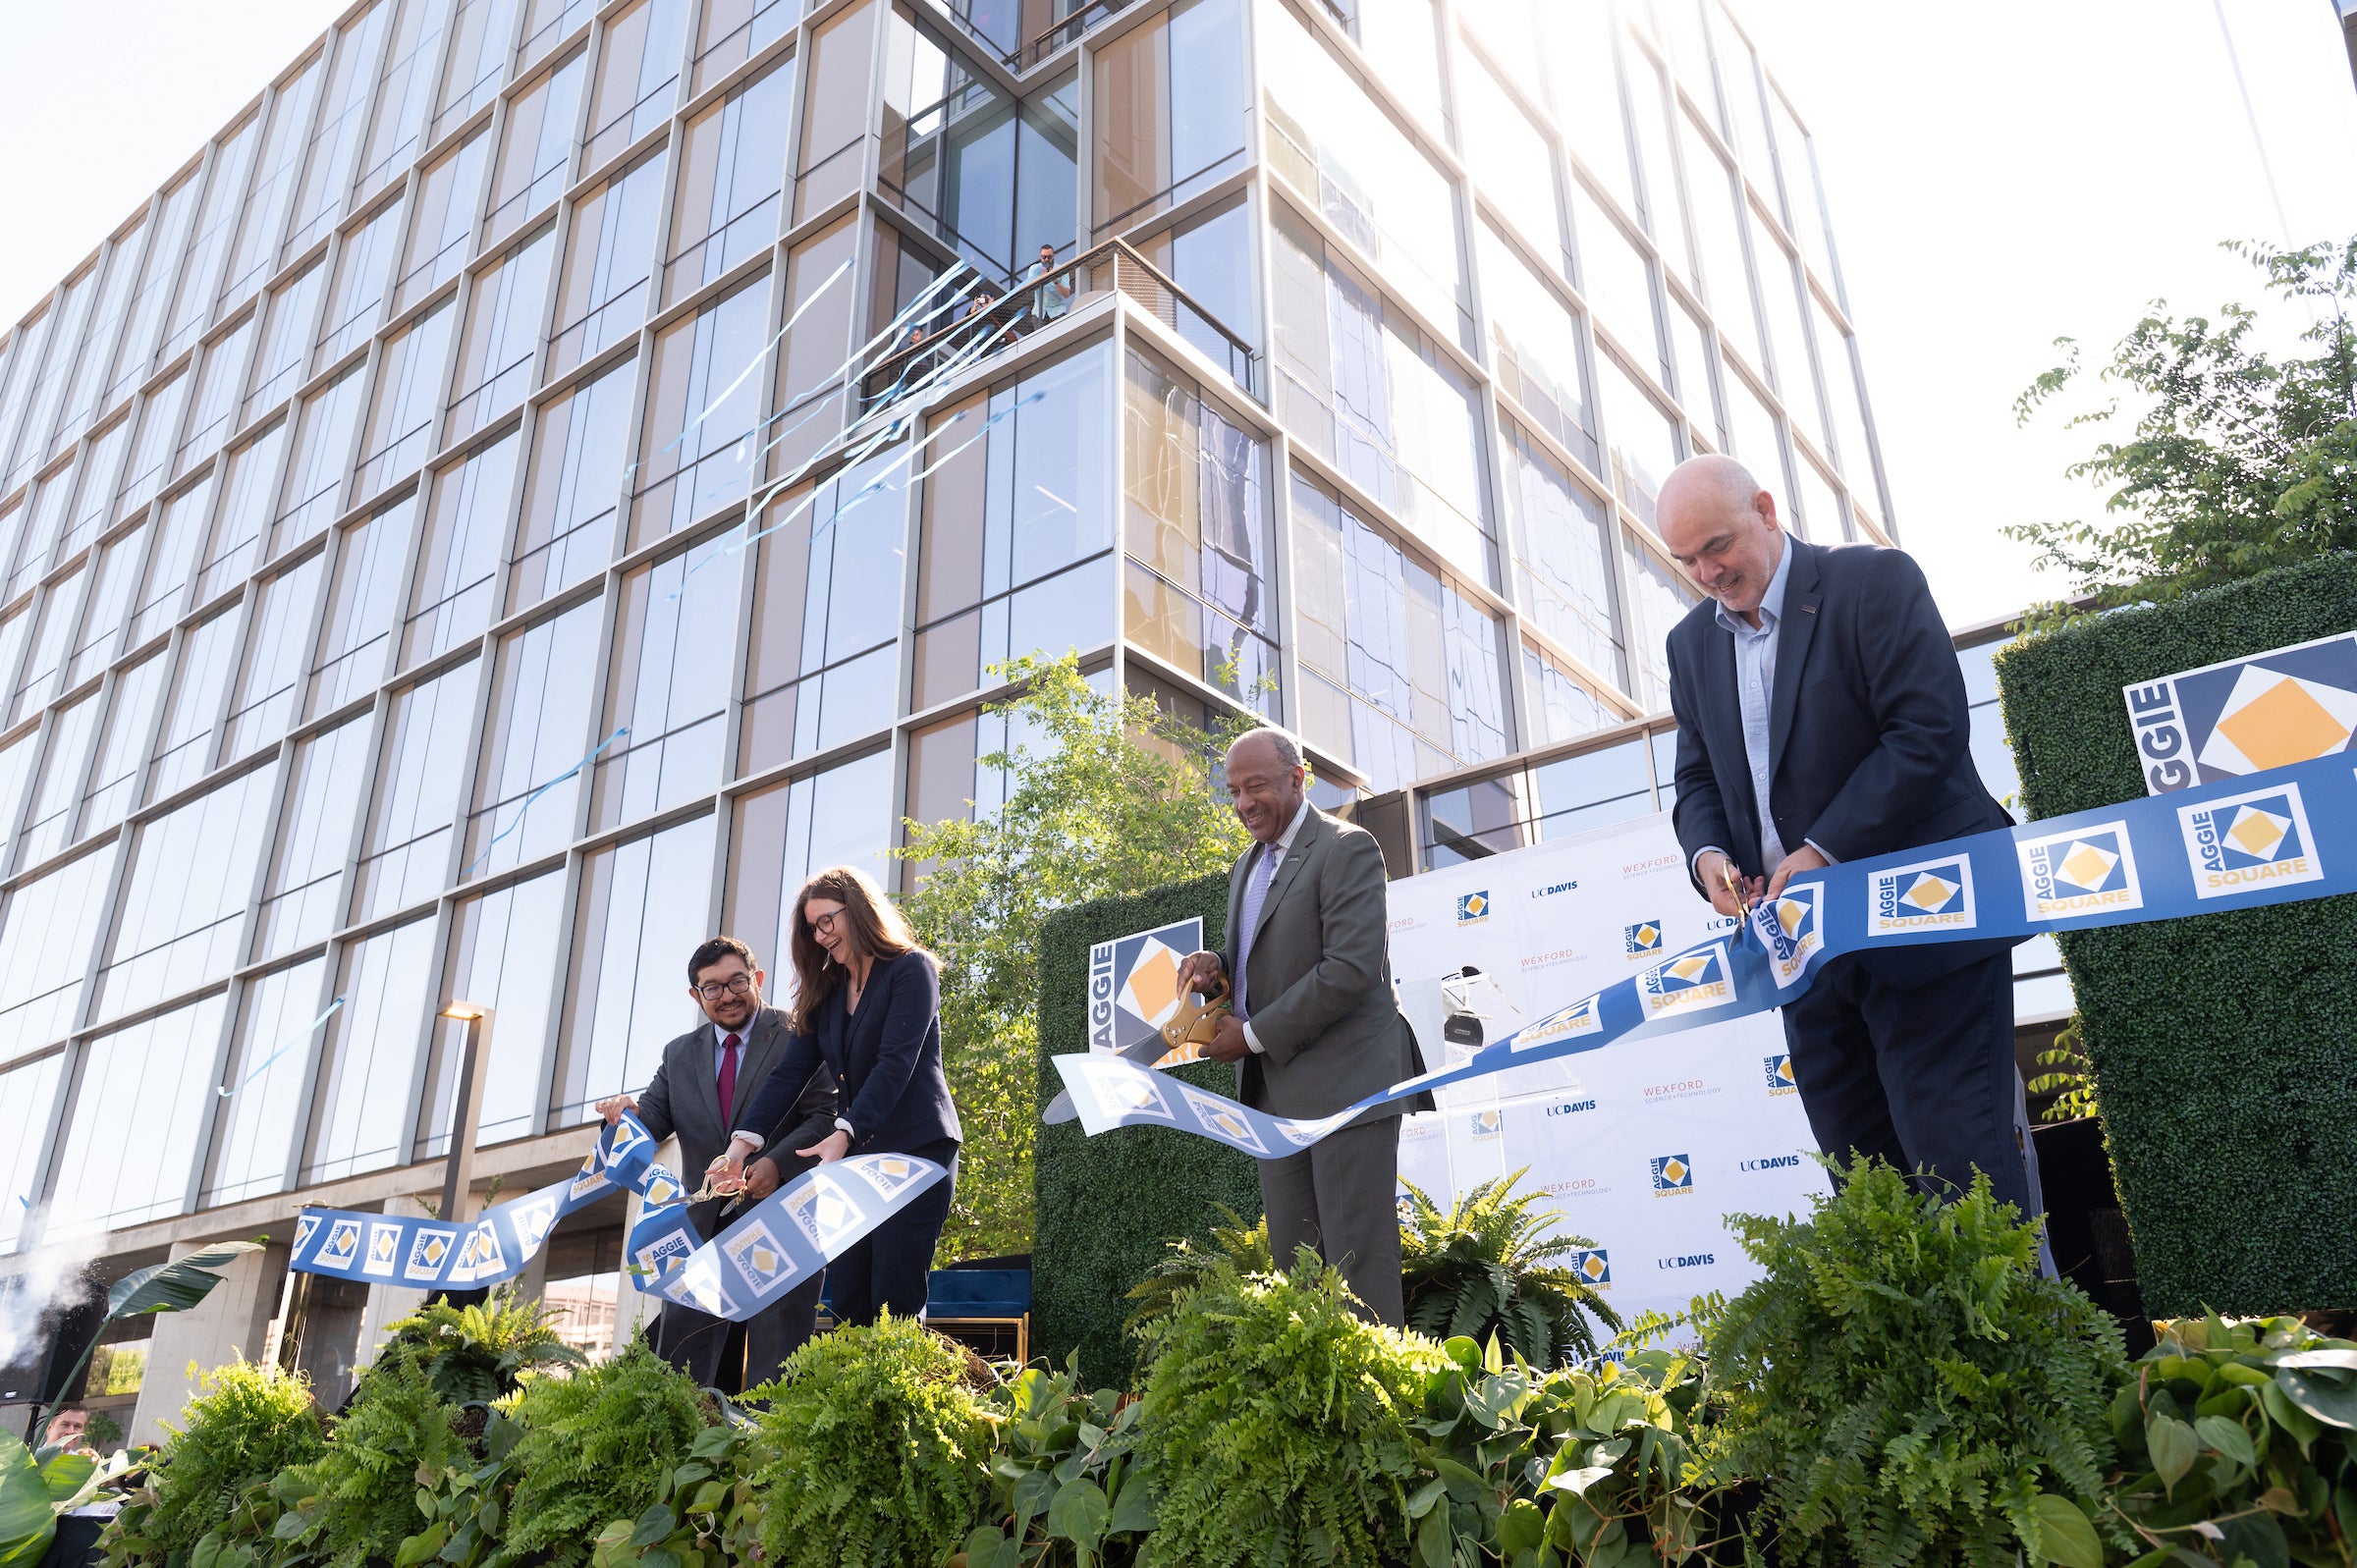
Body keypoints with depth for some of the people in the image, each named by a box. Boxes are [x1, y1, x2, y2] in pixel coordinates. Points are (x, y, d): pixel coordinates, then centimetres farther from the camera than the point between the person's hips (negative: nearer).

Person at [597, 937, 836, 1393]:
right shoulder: (679, 1055, 16)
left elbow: (825, 1115, -9)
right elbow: (653, 1121, 11)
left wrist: (778, 1162, -25)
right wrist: (628, 1113, -12)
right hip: (705, 1225, 5)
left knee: (776, 1358, -5)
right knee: (681, 1360, 2)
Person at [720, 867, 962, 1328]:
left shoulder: (911, 970, -4)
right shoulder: (825, 992, 16)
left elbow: (895, 1063, -15)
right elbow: (790, 1073, 8)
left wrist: (845, 1134, -27)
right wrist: (745, 1139, -7)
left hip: (915, 1149, -6)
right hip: (854, 1156, 7)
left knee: (895, 1300, -10)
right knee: (848, 1302, 0)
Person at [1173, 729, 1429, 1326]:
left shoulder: (1347, 849, -8)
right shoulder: (1246, 866, 18)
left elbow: (1353, 968, -19)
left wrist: (1253, 1035, -16)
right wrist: (1215, 964, 0)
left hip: (1346, 1085, -8)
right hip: (1276, 1094, 8)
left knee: (1358, 1261, -6)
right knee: (1292, 1265, 9)